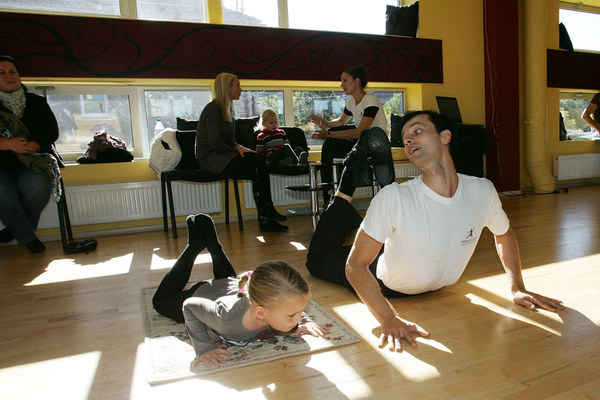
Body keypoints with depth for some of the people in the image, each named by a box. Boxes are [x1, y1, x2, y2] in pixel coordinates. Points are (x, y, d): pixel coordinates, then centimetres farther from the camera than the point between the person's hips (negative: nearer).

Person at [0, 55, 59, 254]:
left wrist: (27, 146, -16)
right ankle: (28, 237, -7)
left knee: (35, 186, -33)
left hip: (33, 162, 0)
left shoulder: (37, 102, 13)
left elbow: (51, 132, 0)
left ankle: (18, 228, -1)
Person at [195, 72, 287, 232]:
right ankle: (264, 219, -20)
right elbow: (215, 143, -18)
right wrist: (236, 149, -8)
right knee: (256, 172, -24)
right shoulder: (213, 109, -12)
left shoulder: (228, 109, 17)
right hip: (209, 157, -8)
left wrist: (238, 147, -2)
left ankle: (268, 209, -17)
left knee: (260, 161, -16)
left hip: (222, 154, 8)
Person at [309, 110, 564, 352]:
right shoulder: (393, 198, -37)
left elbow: (504, 235, -1)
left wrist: (517, 288, -2)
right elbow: (356, 266, -32)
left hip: (436, 289, 4)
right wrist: (390, 319, -41)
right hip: (386, 287, -3)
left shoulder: (482, 192, -24)